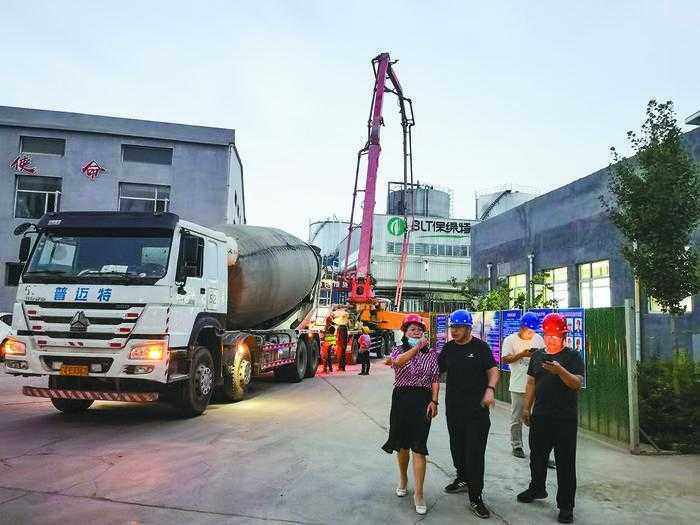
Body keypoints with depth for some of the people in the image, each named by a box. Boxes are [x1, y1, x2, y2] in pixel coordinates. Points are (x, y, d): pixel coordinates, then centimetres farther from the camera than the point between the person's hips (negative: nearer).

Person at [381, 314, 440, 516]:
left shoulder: (431, 353, 5)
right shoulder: (399, 350, 5)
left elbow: (435, 379, 2)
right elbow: (397, 362, -20)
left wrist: (434, 401, -8)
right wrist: (417, 347, -24)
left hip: (423, 400, -1)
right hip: (401, 399, 2)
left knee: (418, 446, -6)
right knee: (402, 443, 13)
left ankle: (419, 494, -2)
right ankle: (403, 480, 36)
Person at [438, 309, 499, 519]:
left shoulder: (480, 347, -5)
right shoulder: (448, 347, 8)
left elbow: (493, 371, -4)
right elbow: (436, 370, 14)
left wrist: (490, 389, -21)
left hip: (477, 409, -5)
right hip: (453, 407, 5)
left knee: (475, 452, -4)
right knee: (457, 446, 17)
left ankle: (475, 497, 3)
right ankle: (463, 479, 39)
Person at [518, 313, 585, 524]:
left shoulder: (573, 356, -5)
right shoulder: (537, 356, 10)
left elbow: (577, 383, -15)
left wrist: (560, 371, -32)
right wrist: (526, 408, 11)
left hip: (565, 419, -5)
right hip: (540, 417, 5)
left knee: (565, 463, 2)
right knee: (537, 456, 19)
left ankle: (566, 506, 12)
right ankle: (536, 488, 40)